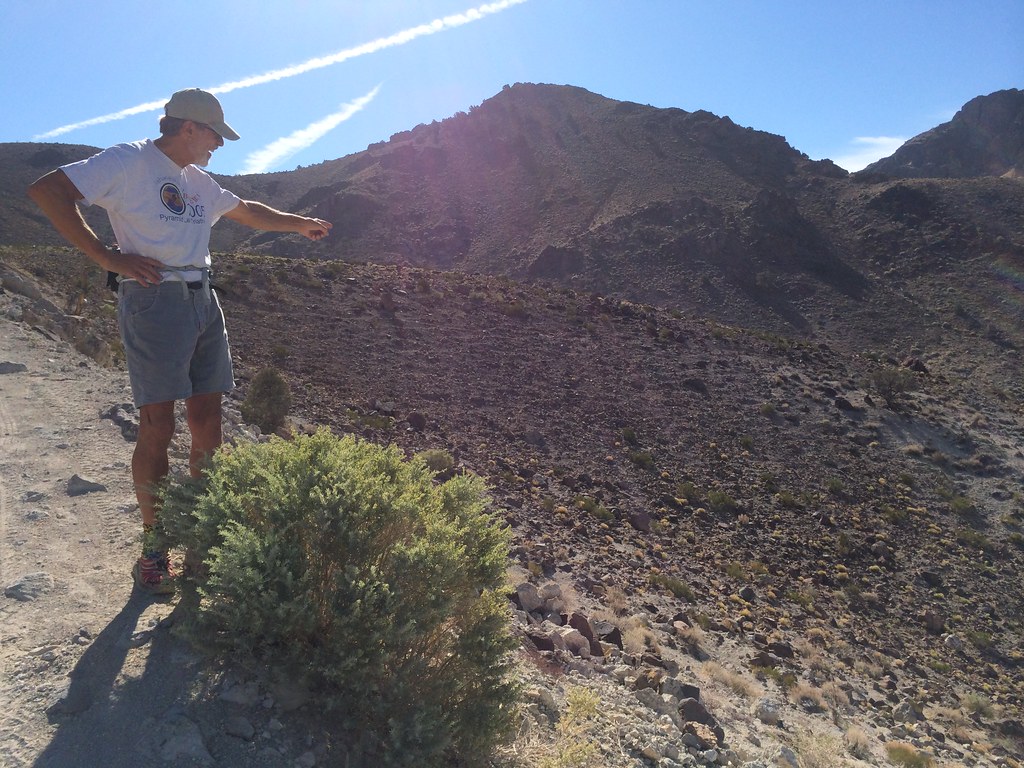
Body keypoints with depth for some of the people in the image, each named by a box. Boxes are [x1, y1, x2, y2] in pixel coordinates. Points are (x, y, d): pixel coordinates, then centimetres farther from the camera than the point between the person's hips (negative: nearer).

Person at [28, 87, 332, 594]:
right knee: (158, 427, -7)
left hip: (202, 301, 7)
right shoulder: (129, 162, -2)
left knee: (207, 424, 4)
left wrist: (299, 223, 41)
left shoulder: (199, 181, 22)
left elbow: (246, 210, 38)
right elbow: (46, 190, -11)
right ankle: (153, 547, 7)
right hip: (153, 300, -7)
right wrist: (106, 256, -15)